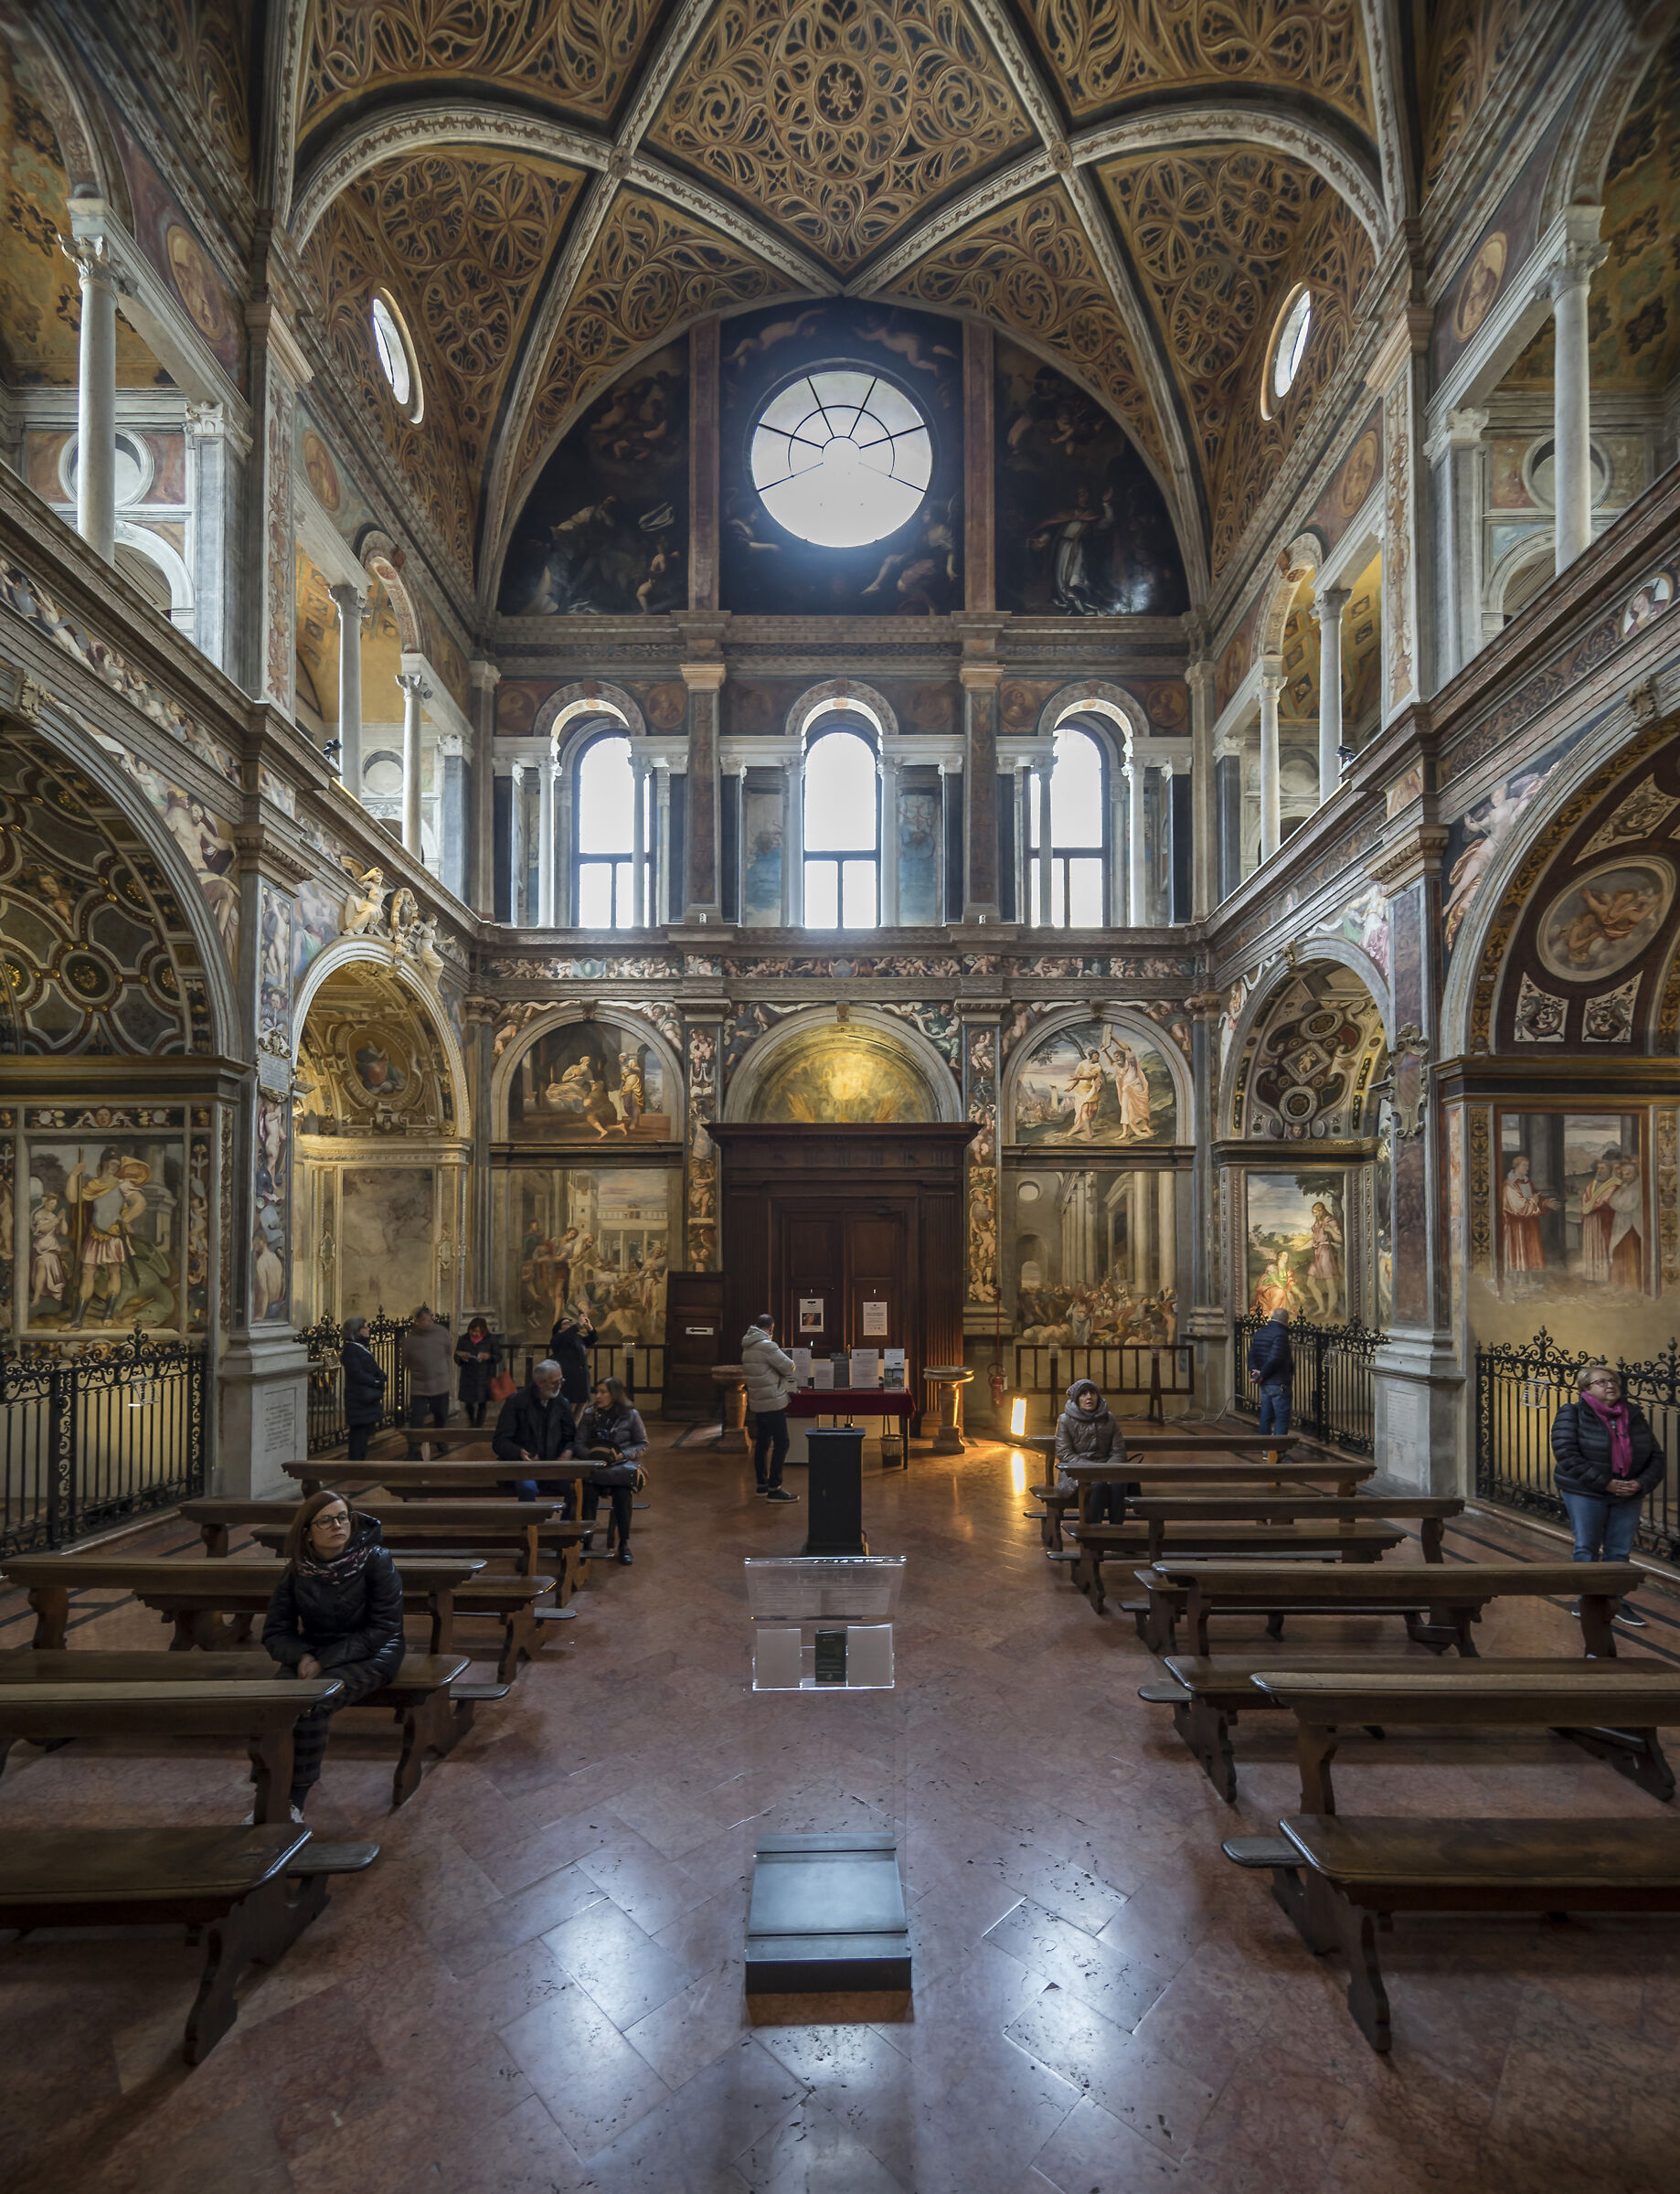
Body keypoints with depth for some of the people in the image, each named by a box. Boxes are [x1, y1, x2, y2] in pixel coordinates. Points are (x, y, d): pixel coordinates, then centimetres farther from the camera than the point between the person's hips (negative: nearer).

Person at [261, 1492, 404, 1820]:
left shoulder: (375, 1561, -11)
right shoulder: (297, 1570, 0)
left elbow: (383, 1628, -13)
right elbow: (274, 1633, 2)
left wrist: (326, 1661, -21)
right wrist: (302, 1657, -20)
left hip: (369, 1656, -4)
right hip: (312, 1654, 4)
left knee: (312, 1701, -29)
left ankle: (295, 1802, -12)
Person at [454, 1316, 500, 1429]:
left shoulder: (490, 1340, -3)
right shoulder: (463, 1340, 0)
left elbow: (499, 1356, 1)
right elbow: (456, 1357, 6)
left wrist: (489, 1357, -18)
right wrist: (462, 1359, -17)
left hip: (484, 1376, -1)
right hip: (468, 1376, 1)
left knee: (482, 1403, 1)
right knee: (468, 1403, 4)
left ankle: (479, 1423, 19)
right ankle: (471, 1423, 32)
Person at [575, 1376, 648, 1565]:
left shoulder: (631, 1415, 4)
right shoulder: (589, 1414, 12)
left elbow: (642, 1444, 5)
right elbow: (579, 1443, 9)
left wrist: (622, 1455, -12)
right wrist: (591, 1454, -12)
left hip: (624, 1464, -2)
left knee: (622, 1493, -32)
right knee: (588, 1491, -31)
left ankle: (624, 1543, -15)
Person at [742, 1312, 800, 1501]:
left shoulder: (747, 1348, 11)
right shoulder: (766, 1346, -17)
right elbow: (788, 1367, -16)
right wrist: (794, 1379, 7)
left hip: (757, 1401, 9)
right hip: (773, 1402, -9)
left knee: (761, 1443, 16)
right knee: (781, 1443, -5)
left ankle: (761, 1483, 25)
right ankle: (774, 1488, -5)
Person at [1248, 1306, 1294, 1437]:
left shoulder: (1259, 1332, 11)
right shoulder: (1281, 1334, -15)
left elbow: (1251, 1355, 8)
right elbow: (1274, 1359, -22)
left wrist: (1254, 1371, -3)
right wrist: (1262, 1375, -12)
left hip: (1264, 1384, 8)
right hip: (1279, 1383, -8)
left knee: (1266, 1416, 14)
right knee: (1282, 1417, -2)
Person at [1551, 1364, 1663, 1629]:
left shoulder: (1635, 1415, 7)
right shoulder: (1572, 1415, -8)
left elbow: (1655, 1456, 8)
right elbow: (1566, 1454, -17)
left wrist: (1642, 1483, -10)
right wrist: (1605, 1483, -21)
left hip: (1628, 1497, 4)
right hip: (1586, 1494, -4)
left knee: (1620, 1550, 10)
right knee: (1587, 1549, 3)